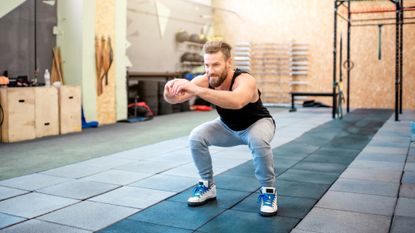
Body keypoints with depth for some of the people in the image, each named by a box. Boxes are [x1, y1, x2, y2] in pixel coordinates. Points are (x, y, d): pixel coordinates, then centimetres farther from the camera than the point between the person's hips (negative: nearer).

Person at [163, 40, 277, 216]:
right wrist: (170, 92, -59)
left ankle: (268, 191, -14)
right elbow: (176, 98, -34)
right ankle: (207, 186, 4)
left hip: (257, 123, -4)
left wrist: (197, 90, -71)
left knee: (258, 141, -38)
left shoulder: (244, 80, -40)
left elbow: (237, 102, -64)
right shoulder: (204, 81, -24)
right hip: (228, 126, 5)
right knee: (196, 137, -18)